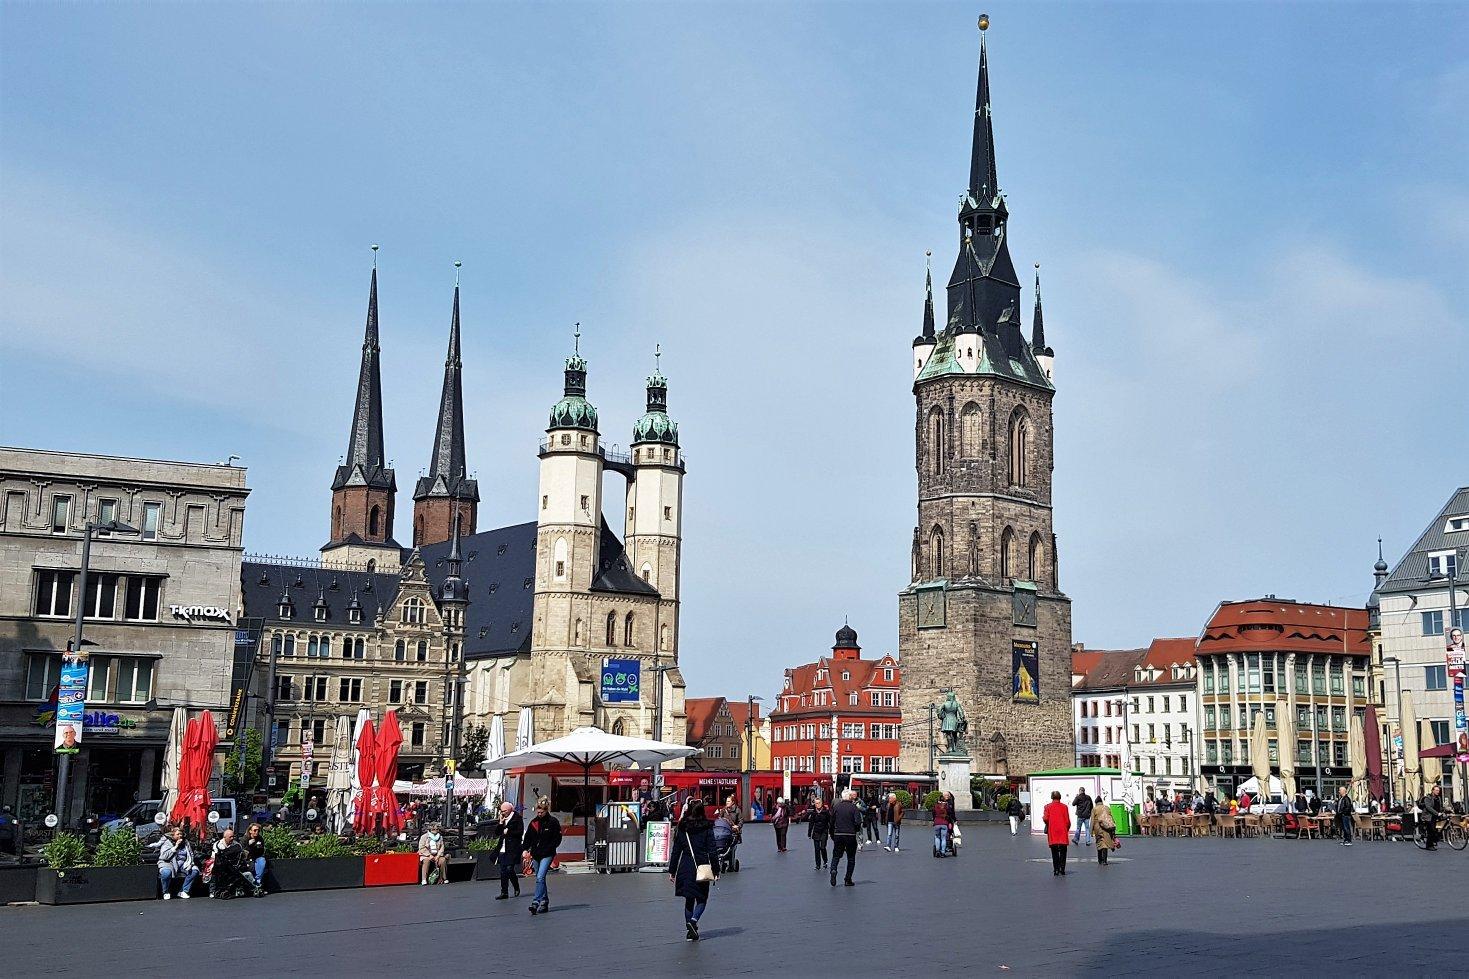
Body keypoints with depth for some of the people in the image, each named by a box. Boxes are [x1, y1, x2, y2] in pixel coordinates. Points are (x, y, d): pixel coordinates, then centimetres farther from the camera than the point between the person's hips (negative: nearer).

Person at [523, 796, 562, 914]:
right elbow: (528, 837, 13)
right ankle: (545, 902, 20)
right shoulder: (534, 822, 8)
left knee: (540, 878, -18)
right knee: (540, 879, 11)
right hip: (535, 855, 6)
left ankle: (535, 902, -22)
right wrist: (526, 849, -3)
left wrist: (547, 849, -12)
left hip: (547, 855, -6)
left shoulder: (553, 822, -5)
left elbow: (557, 839, -3)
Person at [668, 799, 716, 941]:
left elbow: (675, 851, 4)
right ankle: (694, 920, -16)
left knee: (689, 900, 15)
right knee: (702, 899, 10)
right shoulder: (707, 828, -5)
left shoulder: (682, 828, 2)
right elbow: (711, 851, -6)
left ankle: (690, 931, 15)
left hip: (685, 868, 3)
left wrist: (672, 870, 10)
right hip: (702, 867, -3)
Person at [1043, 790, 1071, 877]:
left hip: (1052, 833, 0)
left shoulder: (1048, 806, 0)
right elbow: (1068, 821, -2)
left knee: (1055, 852, 7)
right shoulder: (1064, 806, 0)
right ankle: (1062, 870, 0)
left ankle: (1056, 870, 2)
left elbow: (1045, 819, -10)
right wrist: (1067, 829, 14)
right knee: (1063, 852, 7)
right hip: (1063, 833, 0)